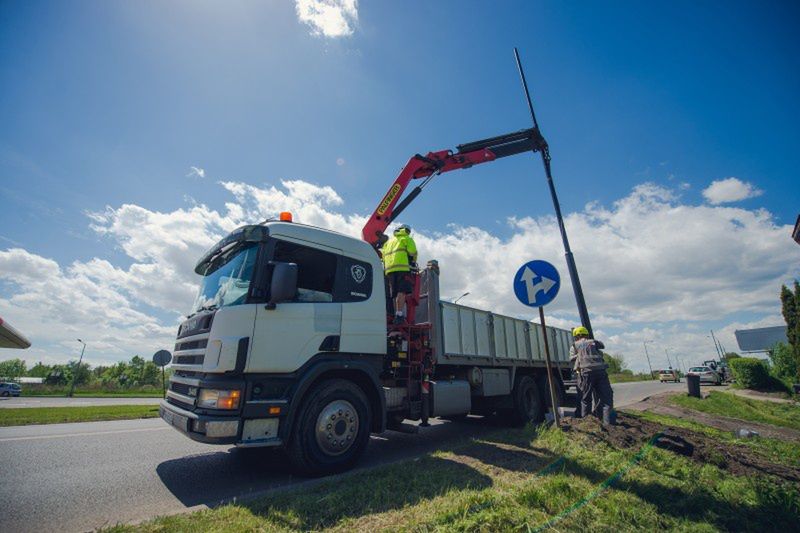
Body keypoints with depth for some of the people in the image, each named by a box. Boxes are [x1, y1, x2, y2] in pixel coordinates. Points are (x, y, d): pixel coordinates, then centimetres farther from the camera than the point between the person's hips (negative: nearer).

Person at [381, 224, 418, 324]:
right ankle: (399, 315, -28)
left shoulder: (388, 242, 32)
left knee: (395, 294, 6)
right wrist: (413, 263, 19)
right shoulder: (406, 239, 13)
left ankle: (396, 314, 1)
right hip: (402, 268, -6)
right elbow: (413, 252, 2)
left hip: (389, 270, 6)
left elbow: (382, 254, 24)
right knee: (402, 292, -16)